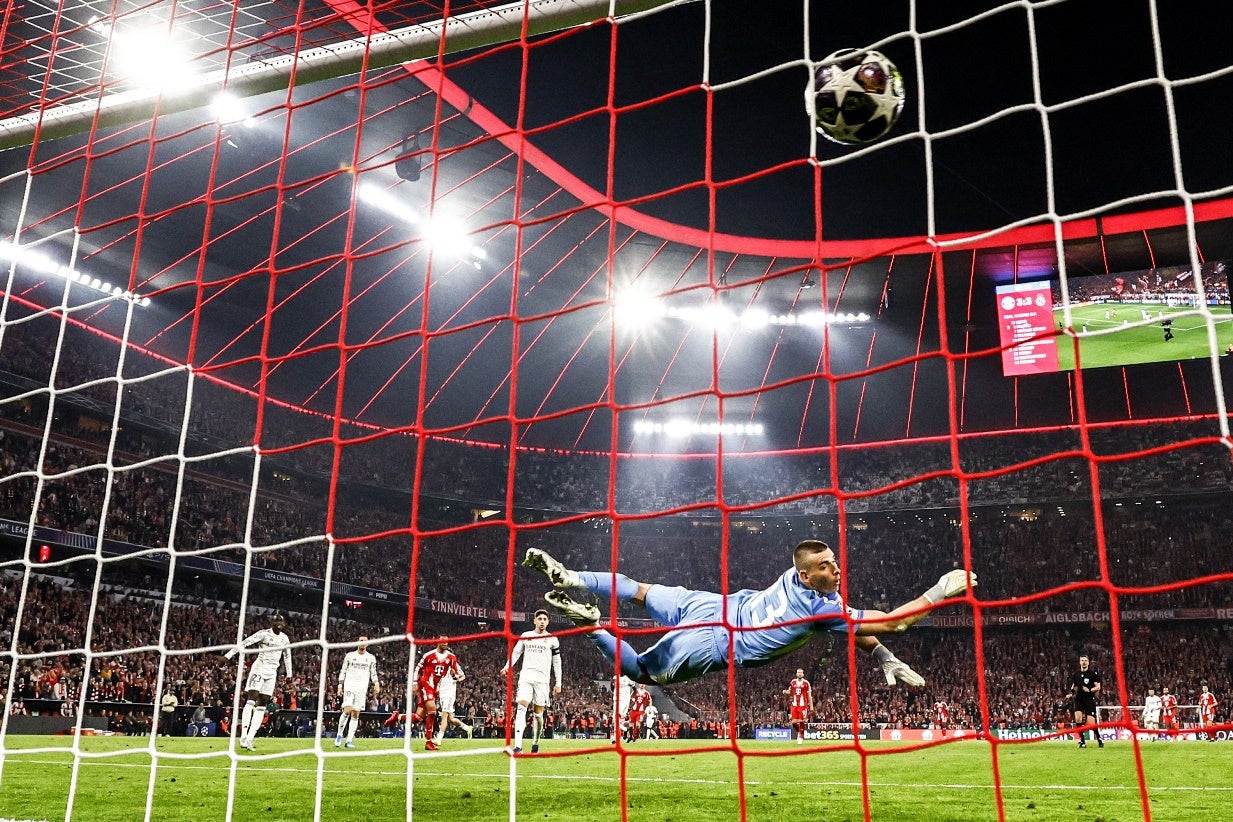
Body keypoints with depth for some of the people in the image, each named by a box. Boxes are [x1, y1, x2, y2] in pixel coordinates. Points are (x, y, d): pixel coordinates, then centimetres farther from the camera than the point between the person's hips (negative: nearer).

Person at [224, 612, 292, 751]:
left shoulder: (285, 638, 11)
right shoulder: (264, 634, -7)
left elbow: (287, 656, 23)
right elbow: (245, 643, -16)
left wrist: (289, 674, 23)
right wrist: (228, 655, -25)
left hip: (272, 672, 6)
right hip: (259, 668, -6)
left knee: (262, 705, 2)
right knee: (252, 699, -17)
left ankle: (250, 738, 2)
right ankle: (243, 737, -22)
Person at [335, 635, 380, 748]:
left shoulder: (371, 658, 10)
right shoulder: (350, 655, 6)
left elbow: (373, 673, 13)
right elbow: (343, 671, 9)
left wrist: (376, 684, -5)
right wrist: (340, 686, 1)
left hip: (362, 689, 2)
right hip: (349, 687, -2)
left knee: (356, 714, 0)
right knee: (347, 711, -16)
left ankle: (349, 740, 4)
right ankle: (339, 734, 4)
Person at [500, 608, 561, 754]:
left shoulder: (552, 640, 7)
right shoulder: (525, 636, 10)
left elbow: (557, 662, 10)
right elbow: (516, 652, 14)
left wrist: (558, 683, 6)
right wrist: (507, 667, -4)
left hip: (542, 679, 0)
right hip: (526, 677, 0)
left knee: (538, 712, 2)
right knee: (521, 708, -13)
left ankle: (535, 744, 21)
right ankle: (518, 746, -21)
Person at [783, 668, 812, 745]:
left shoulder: (806, 683, -1)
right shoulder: (792, 682, 8)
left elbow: (809, 695, 2)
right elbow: (789, 691, 19)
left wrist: (811, 706, -1)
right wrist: (786, 692, -5)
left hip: (803, 705, -3)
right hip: (794, 705, 3)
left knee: (802, 722, -5)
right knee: (794, 722, -1)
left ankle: (801, 737, 7)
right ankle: (799, 732, 27)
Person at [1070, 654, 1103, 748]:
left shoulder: (1093, 673, -1)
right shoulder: (1076, 674, 11)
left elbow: (1098, 687, -4)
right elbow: (1074, 687, 21)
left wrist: (1089, 690, -22)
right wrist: (1073, 690, -2)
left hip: (1090, 700, -3)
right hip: (1079, 699, 3)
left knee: (1091, 724, -9)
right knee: (1078, 718, -19)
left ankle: (1099, 739, 19)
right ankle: (1082, 741, -7)